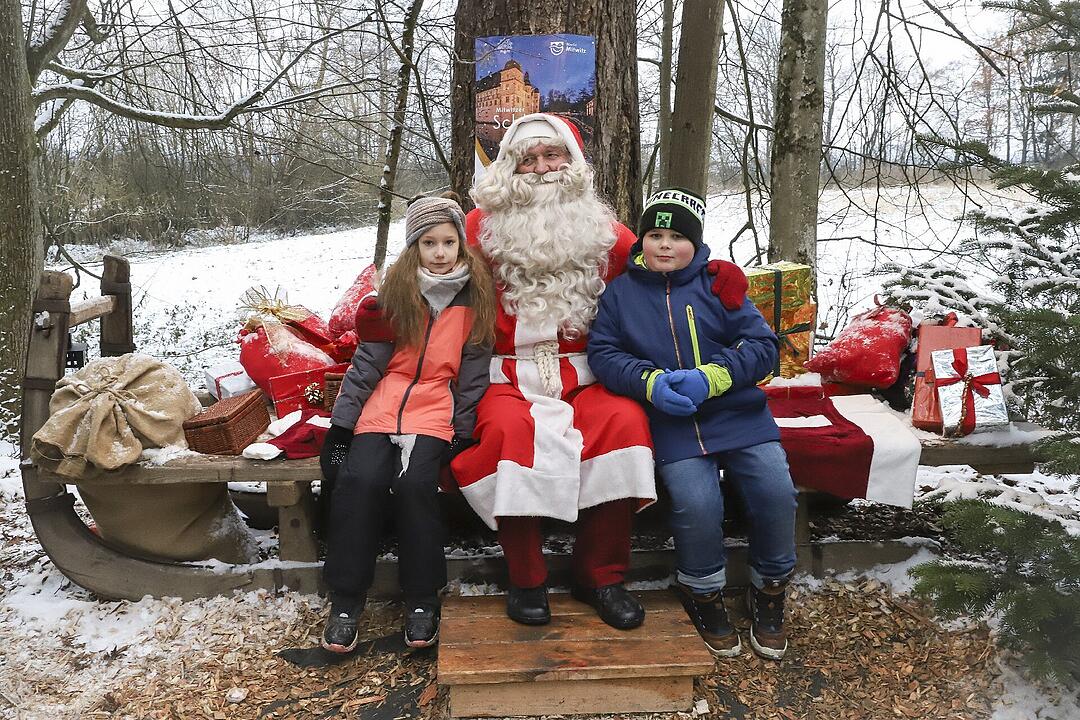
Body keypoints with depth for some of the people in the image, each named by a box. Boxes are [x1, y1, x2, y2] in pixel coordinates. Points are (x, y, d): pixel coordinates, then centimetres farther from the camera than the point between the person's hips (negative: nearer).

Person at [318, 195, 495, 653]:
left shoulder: (475, 298, 5)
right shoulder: (395, 293, 6)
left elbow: (473, 375, 4)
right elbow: (367, 362, 4)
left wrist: (462, 434, -4)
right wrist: (340, 426, -2)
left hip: (436, 408, -1)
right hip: (383, 403, 2)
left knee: (414, 483, -27)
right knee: (359, 479, -24)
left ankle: (422, 598, -8)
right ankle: (345, 599, -9)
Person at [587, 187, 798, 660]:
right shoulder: (620, 292, 10)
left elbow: (763, 345, 1)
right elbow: (602, 353, 2)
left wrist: (710, 378, -14)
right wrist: (650, 382, -15)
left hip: (738, 413, 1)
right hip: (672, 422, -1)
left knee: (776, 491, -17)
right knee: (697, 502, -24)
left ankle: (769, 590, 12)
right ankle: (702, 594, 8)